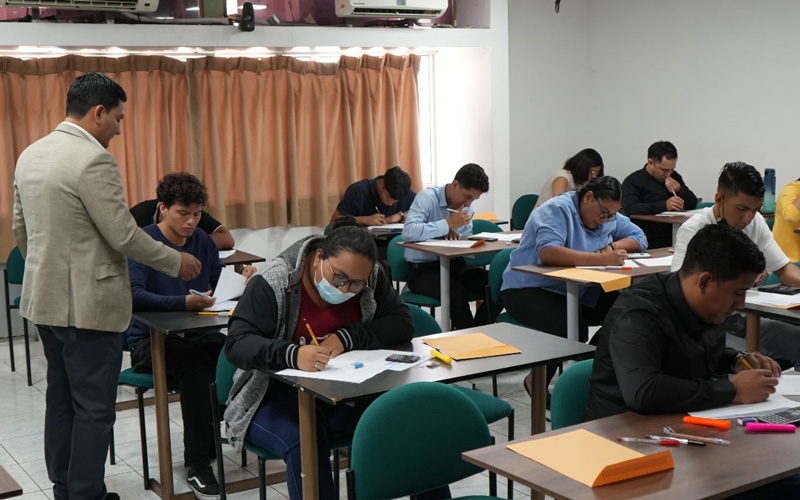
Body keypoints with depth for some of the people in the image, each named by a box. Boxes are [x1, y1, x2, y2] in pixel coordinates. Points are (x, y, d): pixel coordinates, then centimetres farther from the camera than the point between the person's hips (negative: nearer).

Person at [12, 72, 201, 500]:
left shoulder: (30, 155, 9)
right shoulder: (93, 160, -19)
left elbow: (20, 229, 16)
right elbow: (124, 236, -18)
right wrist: (176, 262, -5)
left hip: (45, 299, 9)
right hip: (87, 304, -9)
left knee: (61, 399, 17)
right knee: (94, 409, 0)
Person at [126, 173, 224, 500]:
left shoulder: (204, 242, 10)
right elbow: (134, 295, -21)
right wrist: (183, 302, -34)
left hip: (197, 334, 4)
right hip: (149, 340, -4)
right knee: (198, 364, -36)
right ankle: (197, 464, -28)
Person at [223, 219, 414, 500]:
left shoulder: (370, 278, -2)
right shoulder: (272, 283, -16)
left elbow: (403, 324, -5)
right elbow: (236, 344, -21)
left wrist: (347, 337, -22)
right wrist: (292, 355, -41)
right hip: (277, 395, -3)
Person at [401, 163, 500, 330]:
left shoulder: (468, 207, 11)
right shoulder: (427, 198, -12)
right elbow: (408, 232, -28)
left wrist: (454, 233, -6)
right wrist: (448, 224, -25)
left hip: (455, 266, 7)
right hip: (423, 269, -7)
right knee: (456, 292, -35)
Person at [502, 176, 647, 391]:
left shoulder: (609, 217, 9)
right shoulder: (558, 210, -17)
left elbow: (639, 238, 11)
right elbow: (547, 252, -33)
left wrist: (613, 247, -11)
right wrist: (600, 259, -40)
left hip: (577, 291, 8)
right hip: (529, 290, -8)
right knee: (572, 329, -34)